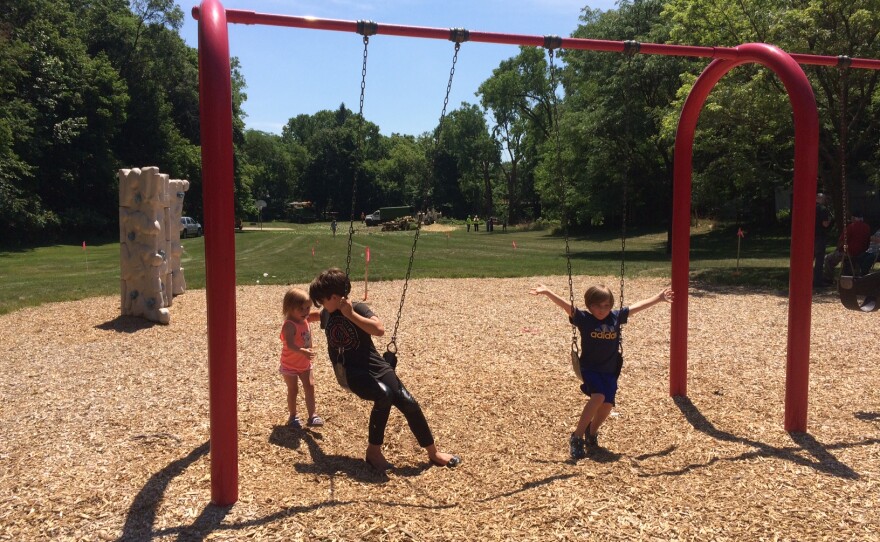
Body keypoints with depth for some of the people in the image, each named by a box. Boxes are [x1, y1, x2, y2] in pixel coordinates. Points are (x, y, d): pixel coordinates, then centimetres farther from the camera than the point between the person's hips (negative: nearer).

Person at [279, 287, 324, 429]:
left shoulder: (305, 319, -6)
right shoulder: (289, 325, -31)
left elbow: (319, 314, 1)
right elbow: (290, 344, -45)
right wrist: (302, 351, -62)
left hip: (305, 364, 7)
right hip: (290, 365, -7)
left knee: (310, 388, 5)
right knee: (293, 390, 6)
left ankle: (312, 416, 13)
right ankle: (293, 417, 24)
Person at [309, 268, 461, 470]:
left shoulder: (358, 308, -8)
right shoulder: (326, 315, 7)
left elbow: (380, 329, -27)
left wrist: (351, 314, -24)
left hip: (374, 366, -1)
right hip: (349, 372, 1)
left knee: (408, 403, -13)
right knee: (384, 395, -32)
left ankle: (433, 452, 4)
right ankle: (373, 451, -18)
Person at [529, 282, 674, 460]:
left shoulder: (616, 317, 1)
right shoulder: (583, 318, -9)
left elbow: (638, 306, 10)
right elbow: (565, 305, -21)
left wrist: (659, 297, 17)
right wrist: (547, 292, -33)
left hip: (610, 371, 4)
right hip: (590, 368, -4)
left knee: (607, 404, -10)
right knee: (598, 397, -27)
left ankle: (591, 433, 22)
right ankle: (577, 437, -14)